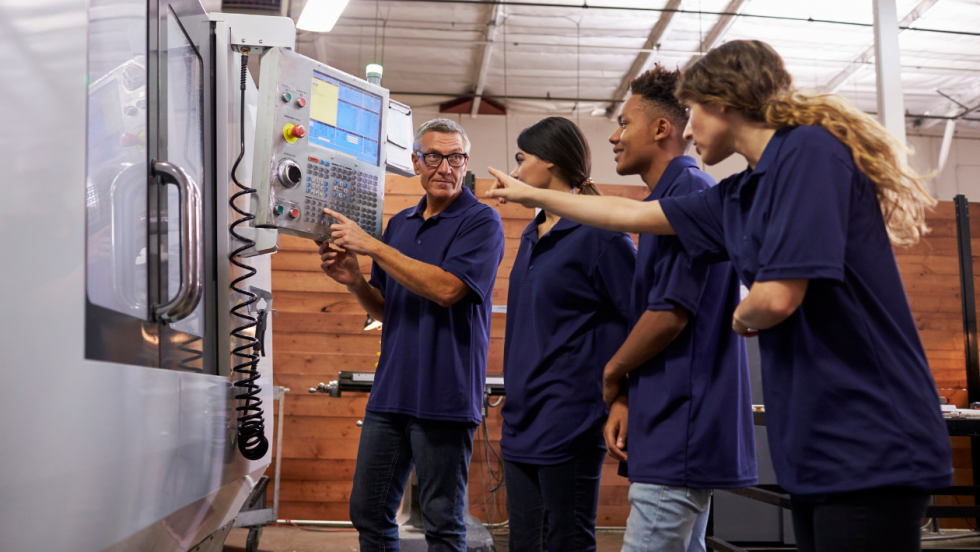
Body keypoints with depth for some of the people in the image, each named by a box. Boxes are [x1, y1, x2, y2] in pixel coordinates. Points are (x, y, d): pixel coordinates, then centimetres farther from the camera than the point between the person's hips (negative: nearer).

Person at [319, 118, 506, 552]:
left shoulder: (481, 220, -5)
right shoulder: (398, 224, 15)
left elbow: (446, 288, -20)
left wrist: (371, 245, -16)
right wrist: (353, 281, -1)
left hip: (444, 397, -6)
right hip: (389, 394, 7)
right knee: (368, 512, 14)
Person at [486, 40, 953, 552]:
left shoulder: (811, 151, -13)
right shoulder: (741, 194, 13)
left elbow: (776, 298, -21)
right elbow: (632, 214, 24)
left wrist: (741, 317, 2)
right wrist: (531, 195, 33)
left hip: (870, 450, -8)